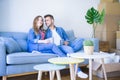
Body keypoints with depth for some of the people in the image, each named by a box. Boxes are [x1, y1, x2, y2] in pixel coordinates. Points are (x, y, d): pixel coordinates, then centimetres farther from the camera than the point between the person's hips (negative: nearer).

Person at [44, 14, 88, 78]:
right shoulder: (46, 32, 16)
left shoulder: (60, 29, 26)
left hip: (66, 46, 5)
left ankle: (69, 51, -38)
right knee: (69, 49, -37)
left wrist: (66, 42, -1)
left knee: (81, 40, -17)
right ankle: (78, 71, -38)